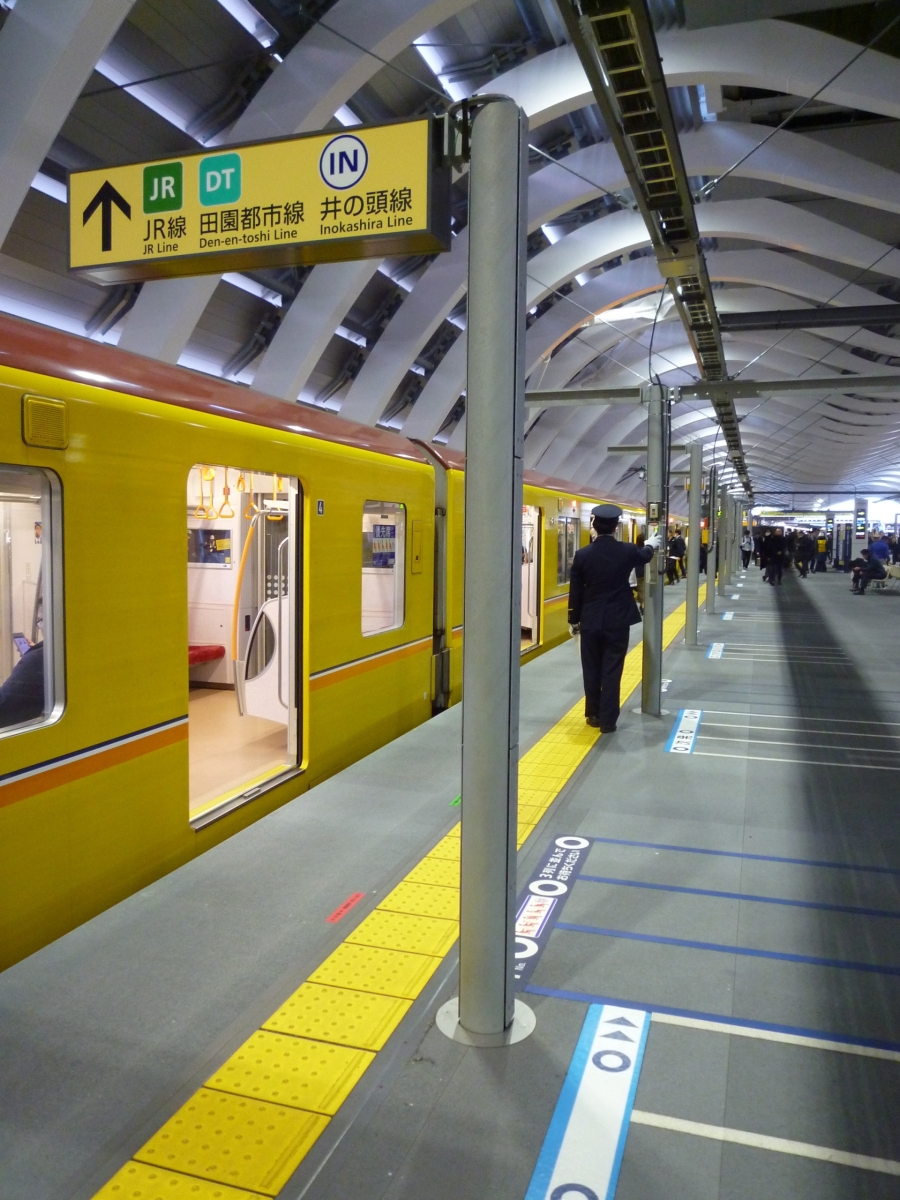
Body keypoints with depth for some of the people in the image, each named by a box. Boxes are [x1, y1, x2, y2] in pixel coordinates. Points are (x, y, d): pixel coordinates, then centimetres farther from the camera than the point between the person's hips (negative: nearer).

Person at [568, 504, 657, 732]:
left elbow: (575, 592, -2)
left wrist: (574, 620, 10)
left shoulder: (582, 555, -8)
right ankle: (608, 721, 6)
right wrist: (651, 545, 42)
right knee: (611, 672, 3)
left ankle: (594, 715, 23)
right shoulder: (627, 551, -6)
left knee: (592, 671, 12)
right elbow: (644, 557, 19)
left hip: (590, 621, 0)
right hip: (618, 621, 0)